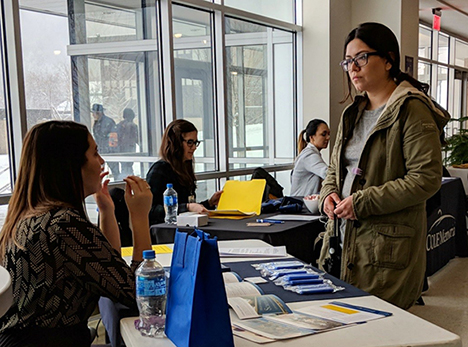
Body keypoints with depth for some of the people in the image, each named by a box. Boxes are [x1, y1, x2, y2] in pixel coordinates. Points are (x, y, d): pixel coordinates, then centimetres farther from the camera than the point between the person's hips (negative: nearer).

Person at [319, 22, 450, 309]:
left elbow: (426, 178, -16)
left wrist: (362, 202, -17)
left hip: (388, 248, -7)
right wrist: (329, 193, 1)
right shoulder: (353, 113, 16)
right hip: (345, 237, 7)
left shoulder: (412, 110, -9)